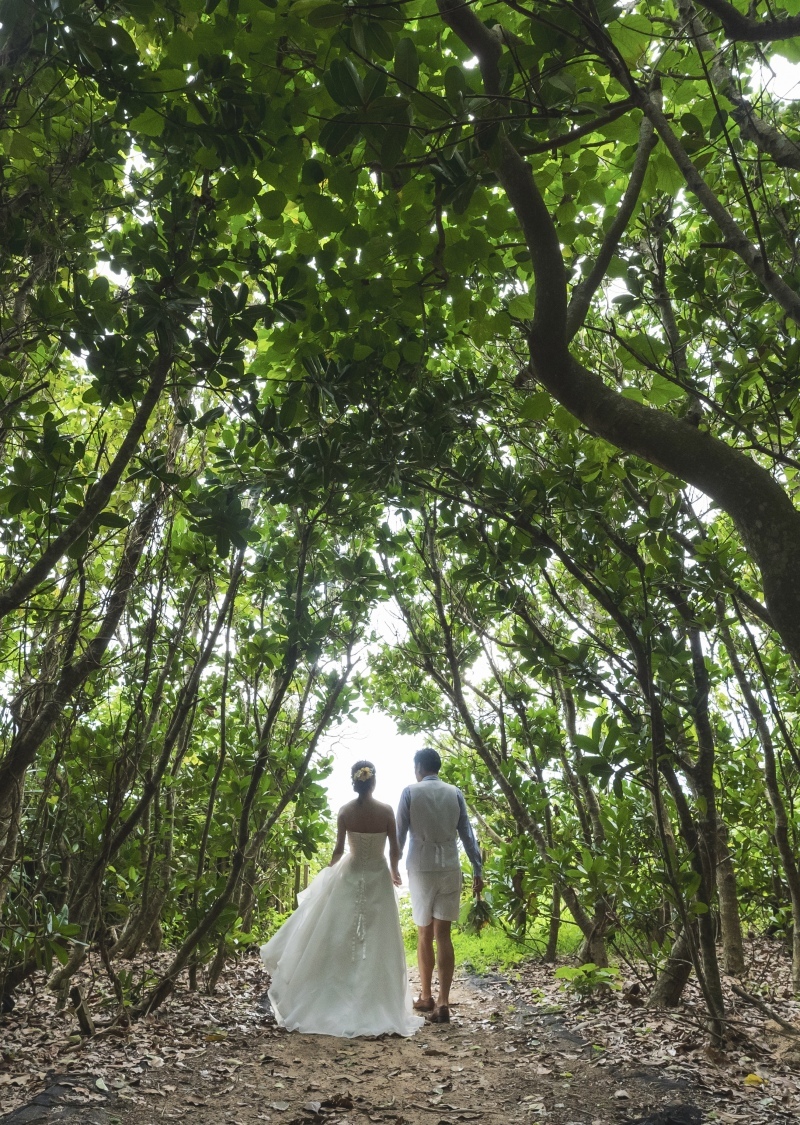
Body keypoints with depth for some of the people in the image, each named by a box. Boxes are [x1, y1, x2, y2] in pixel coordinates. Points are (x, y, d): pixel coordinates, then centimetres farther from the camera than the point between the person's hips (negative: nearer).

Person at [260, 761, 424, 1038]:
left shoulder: (345, 811, -10)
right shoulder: (386, 811, -11)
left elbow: (338, 850, -7)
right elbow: (394, 850, -7)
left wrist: (328, 871, 14)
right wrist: (394, 872, 13)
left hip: (350, 877, 1)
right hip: (378, 879, 0)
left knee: (339, 941, 14)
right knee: (376, 944, 8)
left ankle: (336, 1001, 19)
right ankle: (378, 1007, 13)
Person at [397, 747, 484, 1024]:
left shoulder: (410, 792, -4)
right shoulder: (455, 793, 2)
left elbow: (399, 834, 0)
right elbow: (467, 834, 4)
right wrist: (477, 870, 9)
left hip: (421, 868, -1)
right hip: (450, 868, 1)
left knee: (424, 934, 13)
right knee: (443, 935, 3)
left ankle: (426, 997, 24)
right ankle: (443, 1002, -3)